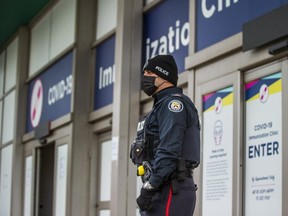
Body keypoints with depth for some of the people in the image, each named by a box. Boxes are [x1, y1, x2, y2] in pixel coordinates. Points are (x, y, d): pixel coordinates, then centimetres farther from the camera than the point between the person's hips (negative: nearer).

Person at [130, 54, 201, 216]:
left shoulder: (173, 103, -6)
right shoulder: (162, 105, 25)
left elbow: (169, 151, -19)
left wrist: (149, 187, -20)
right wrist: (150, 187, 20)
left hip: (170, 191, -10)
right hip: (165, 191, 10)